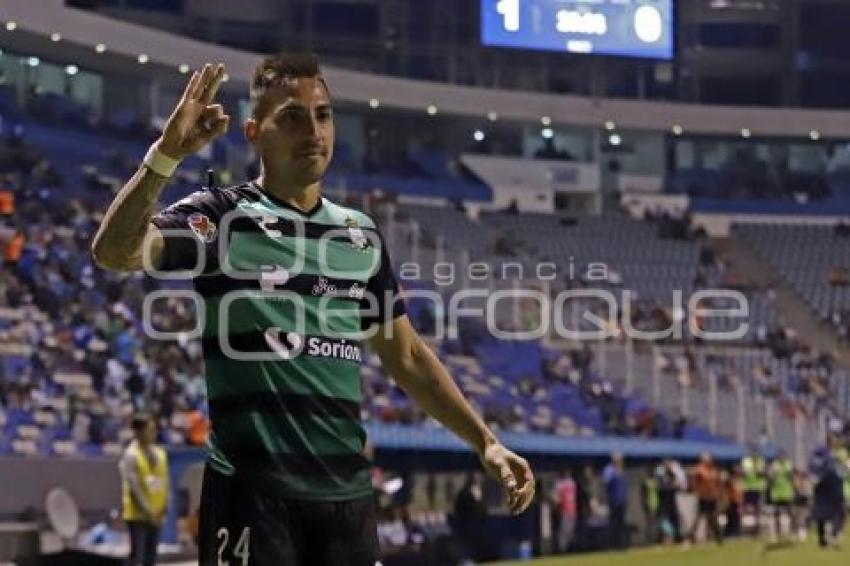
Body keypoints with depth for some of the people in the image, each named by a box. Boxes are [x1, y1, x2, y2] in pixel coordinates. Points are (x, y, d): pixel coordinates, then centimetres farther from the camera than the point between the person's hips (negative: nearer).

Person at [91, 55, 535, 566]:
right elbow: (115, 253, -18)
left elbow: (407, 356, 21)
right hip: (252, 492, -5)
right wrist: (167, 155, -29)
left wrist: (485, 442, 16)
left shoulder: (361, 234, 15)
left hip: (348, 494, 5)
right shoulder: (222, 216, -1)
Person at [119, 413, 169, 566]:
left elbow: (164, 483, 10)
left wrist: (163, 509, -3)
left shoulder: (160, 453, 9)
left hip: (156, 516, 7)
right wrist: (148, 512, -17)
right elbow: (134, 487, -15)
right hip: (137, 514, -7)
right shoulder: (131, 455, -11)